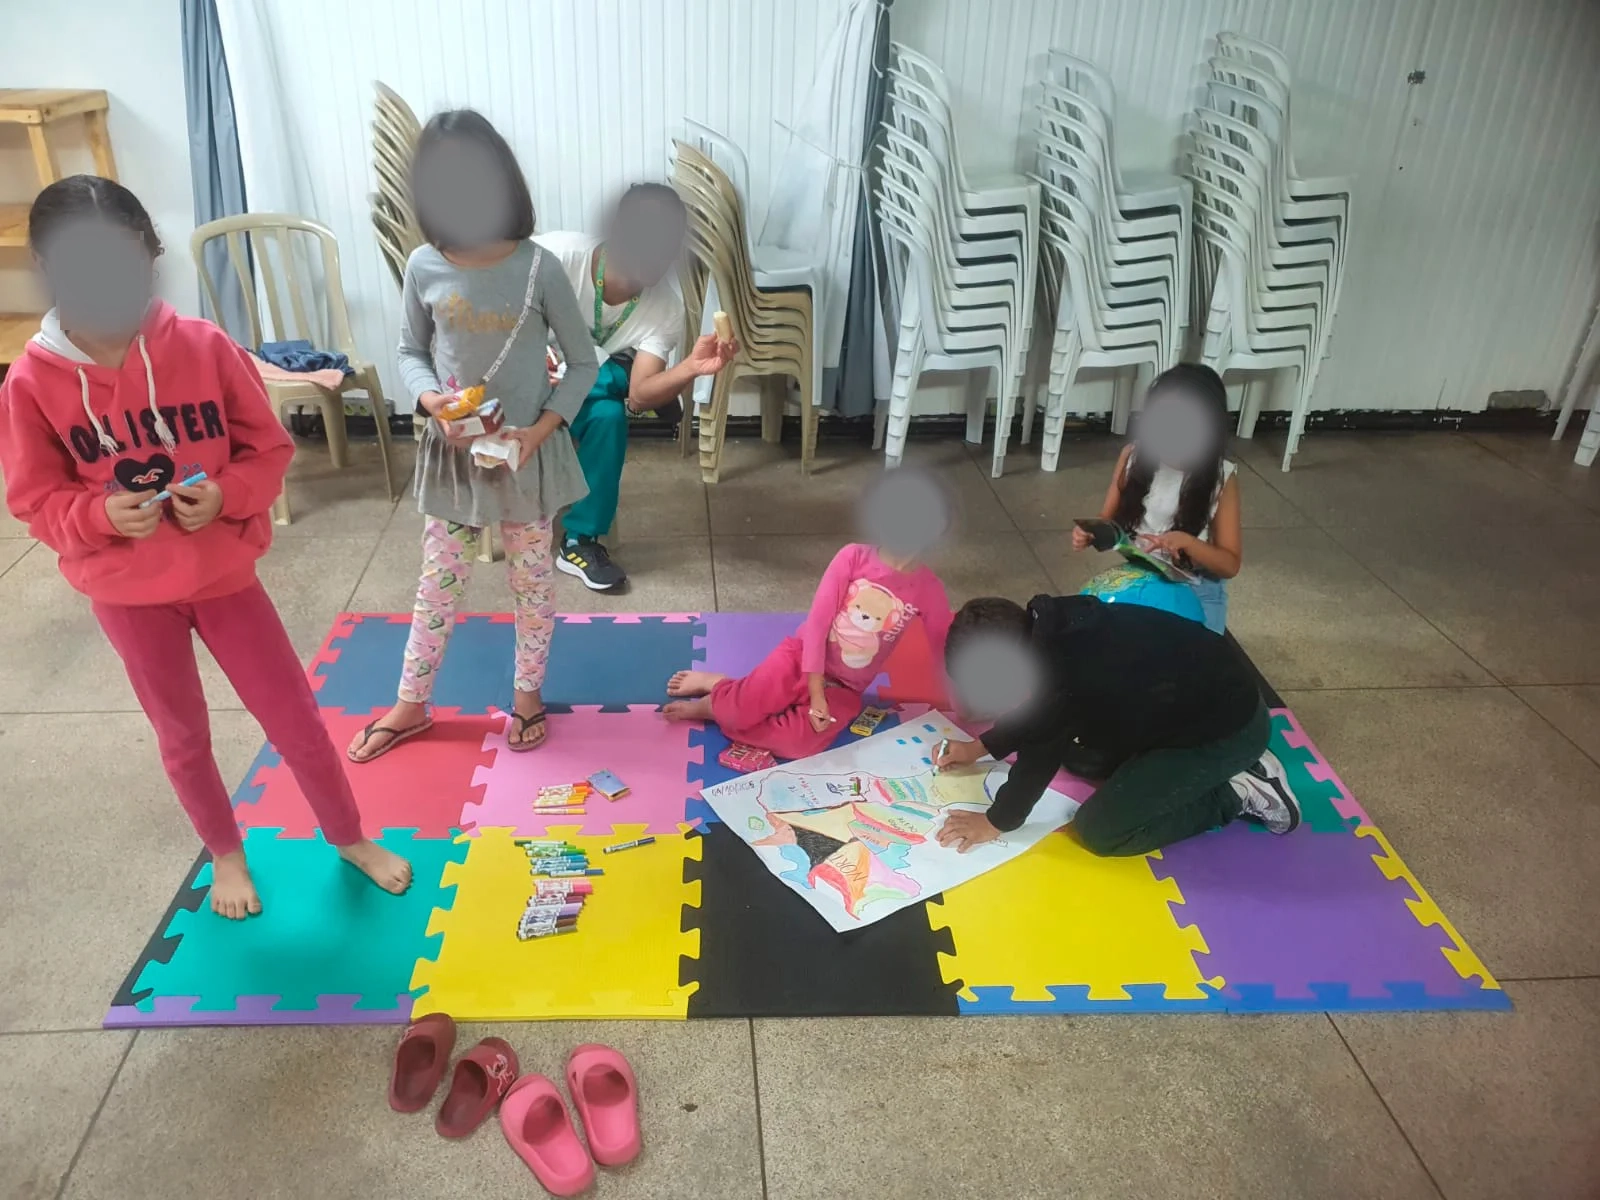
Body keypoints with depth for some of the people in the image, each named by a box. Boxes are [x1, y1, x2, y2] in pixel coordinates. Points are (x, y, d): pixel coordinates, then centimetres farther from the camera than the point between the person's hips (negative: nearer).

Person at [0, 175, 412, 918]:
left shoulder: (203, 346, -12)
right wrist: (100, 514, -24)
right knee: (183, 735, 17)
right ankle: (226, 853, 42)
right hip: (126, 593, 0)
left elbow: (270, 449, -4)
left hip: (223, 572, 0)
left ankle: (349, 837, 32)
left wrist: (225, 494, -23)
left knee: (294, 717, 9)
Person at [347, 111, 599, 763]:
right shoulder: (424, 268, -8)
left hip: (526, 450, -2)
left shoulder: (538, 268, -15)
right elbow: (410, 352, 5)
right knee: (438, 579, 14)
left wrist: (541, 429, -19)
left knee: (532, 576, 14)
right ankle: (410, 704, 31)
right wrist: (431, 398, -16)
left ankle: (527, 692, 36)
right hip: (451, 448, 2)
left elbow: (584, 362, -7)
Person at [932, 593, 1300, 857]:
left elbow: (1039, 753, -17)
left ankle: (1235, 794, 1)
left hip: (1227, 726, -9)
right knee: (1078, 755, 18)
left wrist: (996, 821, -2)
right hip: (1191, 695, 9)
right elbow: (1036, 713, 13)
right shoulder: (1051, 625, -6)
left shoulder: (1061, 674, -32)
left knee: (1098, 829, -8)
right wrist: (980, 746, 15)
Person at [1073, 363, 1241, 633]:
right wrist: (1090, 533, -20)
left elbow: (1230, 564, -8)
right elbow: (1109, 520, 3)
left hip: (1195, 590, -2)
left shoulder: (1221, 478, -12)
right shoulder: (1133, 456, -7)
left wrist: (1186, 542, -26)